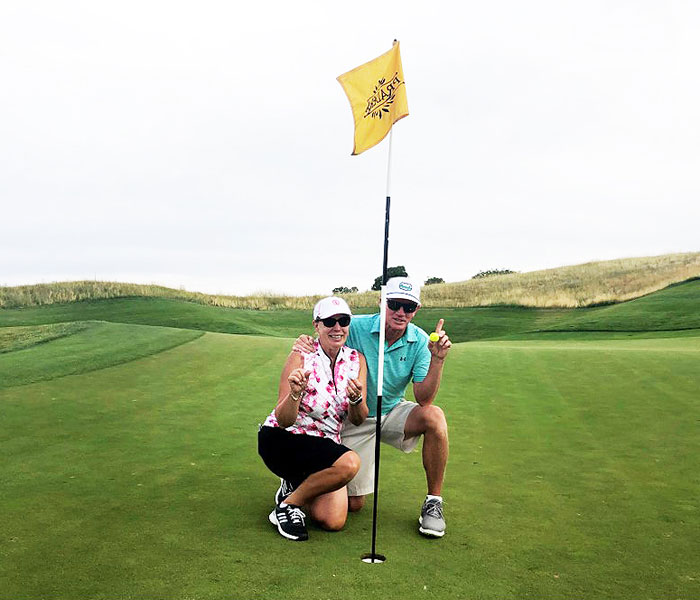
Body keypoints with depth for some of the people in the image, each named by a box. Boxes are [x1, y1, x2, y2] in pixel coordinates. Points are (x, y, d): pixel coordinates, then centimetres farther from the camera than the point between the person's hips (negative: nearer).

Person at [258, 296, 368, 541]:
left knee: (334, 522, -11)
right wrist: (295, 393, -38)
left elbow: (357, 420, -1)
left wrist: (357, 399, -23)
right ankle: (288, 504, -9)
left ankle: (295, 485, 18)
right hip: (281, 439, -5)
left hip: (326, 444, 5)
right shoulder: (302, 358, -16)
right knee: (349, 462, -31)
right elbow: (283, 421, -18)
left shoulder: (357, 360, -1)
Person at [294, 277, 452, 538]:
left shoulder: (419, 341, -13)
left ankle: (433, 501, -13)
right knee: (353, 504, -1)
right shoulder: (356, 327, -19)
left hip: (393, 413, 2)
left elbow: (424, 400, -19)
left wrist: (437, 360, -34)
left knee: (434, 416, -31)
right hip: (354, 420, -2)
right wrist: (303, 345, -35)